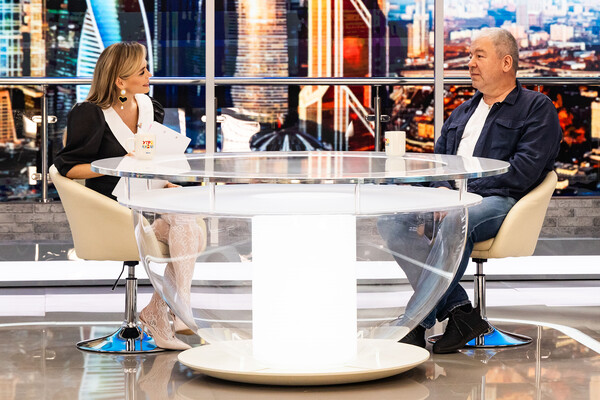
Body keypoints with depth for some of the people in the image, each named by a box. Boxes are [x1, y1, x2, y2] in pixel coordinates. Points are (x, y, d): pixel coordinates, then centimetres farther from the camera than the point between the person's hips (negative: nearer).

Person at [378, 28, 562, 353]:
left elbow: (523, 171, -9)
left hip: (499, 201, -7)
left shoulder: (537, 108, 5)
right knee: (390, 221, -20)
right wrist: (442, 189, -4)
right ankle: (459, 312, -22)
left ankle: (419, 323, -34)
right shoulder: (462, 112, 29)